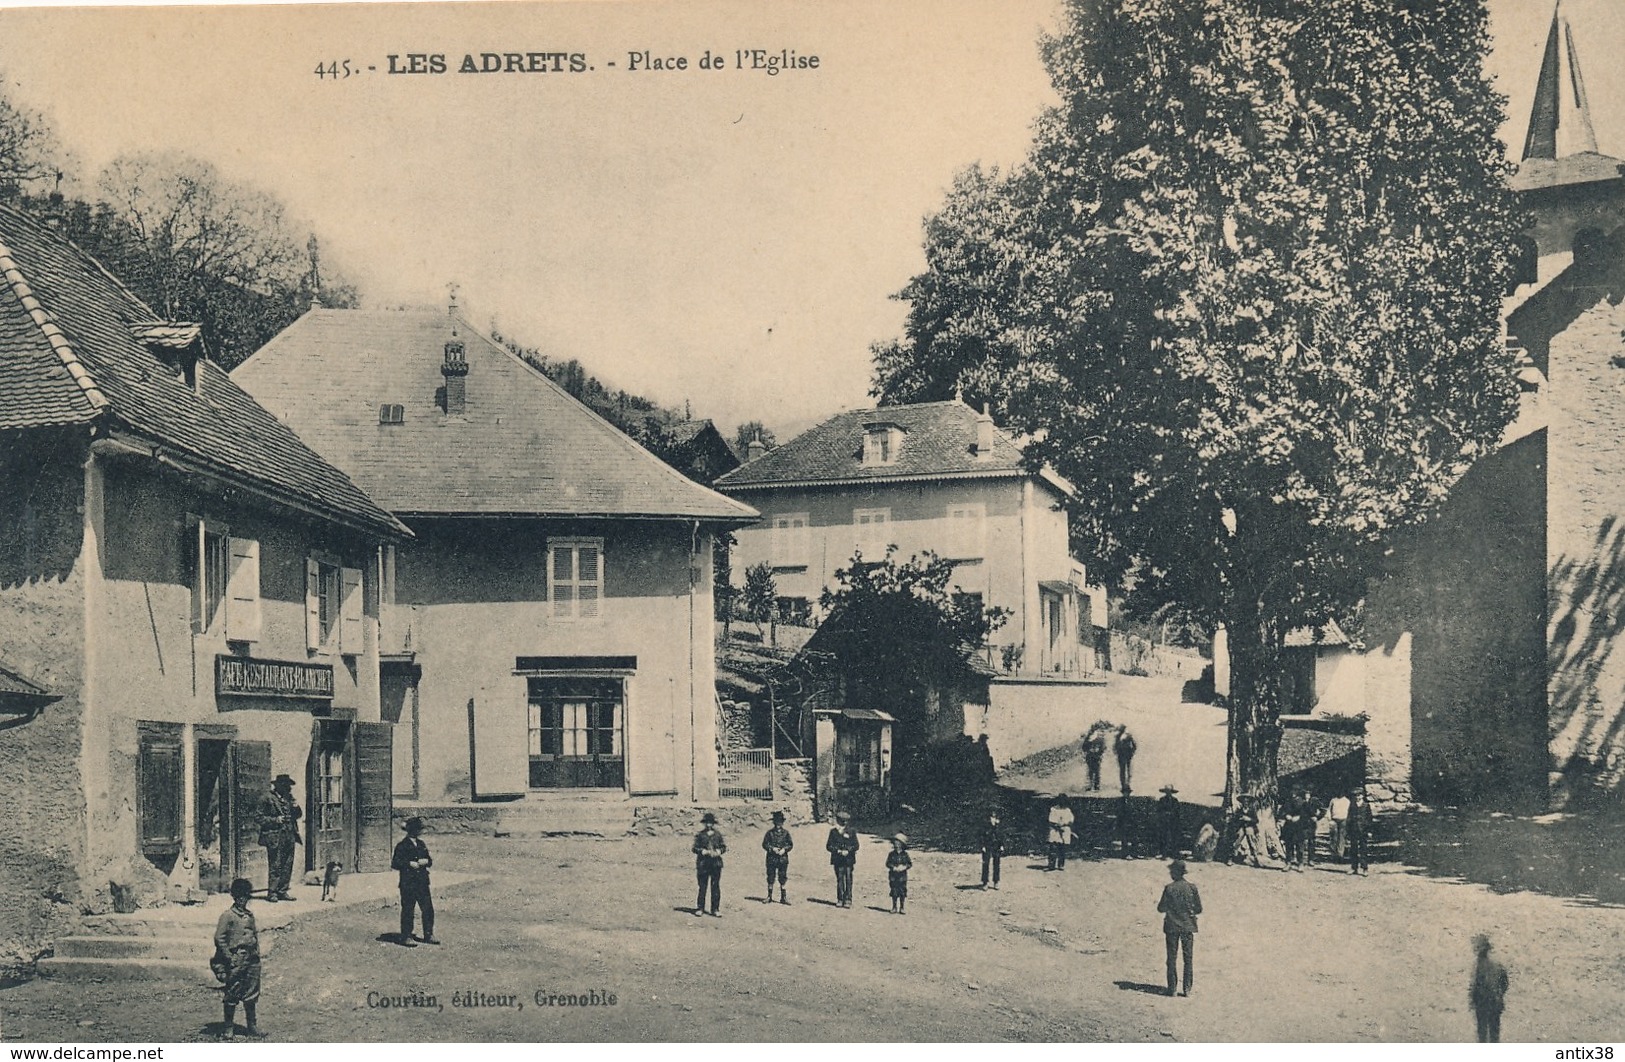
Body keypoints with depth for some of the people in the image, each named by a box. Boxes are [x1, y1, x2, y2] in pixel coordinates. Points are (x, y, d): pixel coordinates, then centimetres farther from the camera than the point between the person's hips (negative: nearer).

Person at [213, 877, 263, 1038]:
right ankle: (229, 1028, 7)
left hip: (252, 960, 6)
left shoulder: (250, 915, 14)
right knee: (232, 995, -1)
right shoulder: (227, 915, -6)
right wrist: (229, 958, -12)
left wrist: (256, 952, 13)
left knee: (251, 995, 10)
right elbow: (219, 938, -9)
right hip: (236, 962, -6)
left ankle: (252, 1027, 18)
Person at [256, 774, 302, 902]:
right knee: (276, 866, -7)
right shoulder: (267, 799, -3)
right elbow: (261, 818, -5)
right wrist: (276, 820, -16)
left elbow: (297, 816, 22)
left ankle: (282, 891, 14)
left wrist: (296, 808, 1)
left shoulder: (289, 798, 17)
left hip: (289, 837, 7)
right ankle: (272, 893, -1)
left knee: (287, 866, 6)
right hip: (275, 837, -7)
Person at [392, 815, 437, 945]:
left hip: (422, 882, 6)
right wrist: (409, 864, -20)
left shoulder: (421, 844, 13)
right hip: (408, 883, -6)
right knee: (407, 910, -1)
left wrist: (426, 861, -4)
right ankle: (406, 938, 8)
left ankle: (428, 935, 16)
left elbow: (430, 861, 18)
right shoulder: (402, 846, -7)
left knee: (428, 909, 5)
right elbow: (395, 864, -10)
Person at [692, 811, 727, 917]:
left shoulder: (718, 834, 10)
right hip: (703, 864, -2)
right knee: (702, 887, 0)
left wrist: (718, 851, -7)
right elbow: (695, 848, 1)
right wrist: (704, 851, -14)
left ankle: (715, 909, 6)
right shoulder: (700, 835, 4)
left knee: (716, 886, 1)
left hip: (716, 863, 2)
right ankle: (700, 909, 8)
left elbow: (724, 846, 12)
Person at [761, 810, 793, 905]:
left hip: (783, 858, 1)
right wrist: (772, 848, -14)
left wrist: (784, 849, -11)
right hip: (772, 858, -1)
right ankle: (769, 896, 9)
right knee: (770, 878, 2)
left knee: (782, 878, 1)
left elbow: (791, 844, 7)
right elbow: (764, 844, 2)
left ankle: (783, 897, 6)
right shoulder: (770, 833, 3)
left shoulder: (786, 833, 7)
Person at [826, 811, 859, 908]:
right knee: (839, 879, 3)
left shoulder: (852, 832, 4)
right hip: (838, 860, 1)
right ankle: (840, 899, 9)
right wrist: (838, 851, -12)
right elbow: (828, 846, 2)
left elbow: (856, 846, 1)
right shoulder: (833, 832, 6)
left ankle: (848, 900, -2)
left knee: (848, 879, -4)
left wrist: (847, 851, -15)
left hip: (849, 859, -1)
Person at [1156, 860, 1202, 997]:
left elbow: (1161, 908, -8)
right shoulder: (1192, 888, -3)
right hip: (1188, 926, 2)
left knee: (1172, 958, 6)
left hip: (1172, 926, -2)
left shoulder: (1169, 888, -10)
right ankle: (1187, 989, 6)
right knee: (1188, 958, 8)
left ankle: (1172, 988, 5)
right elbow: (1199, 909, 1)